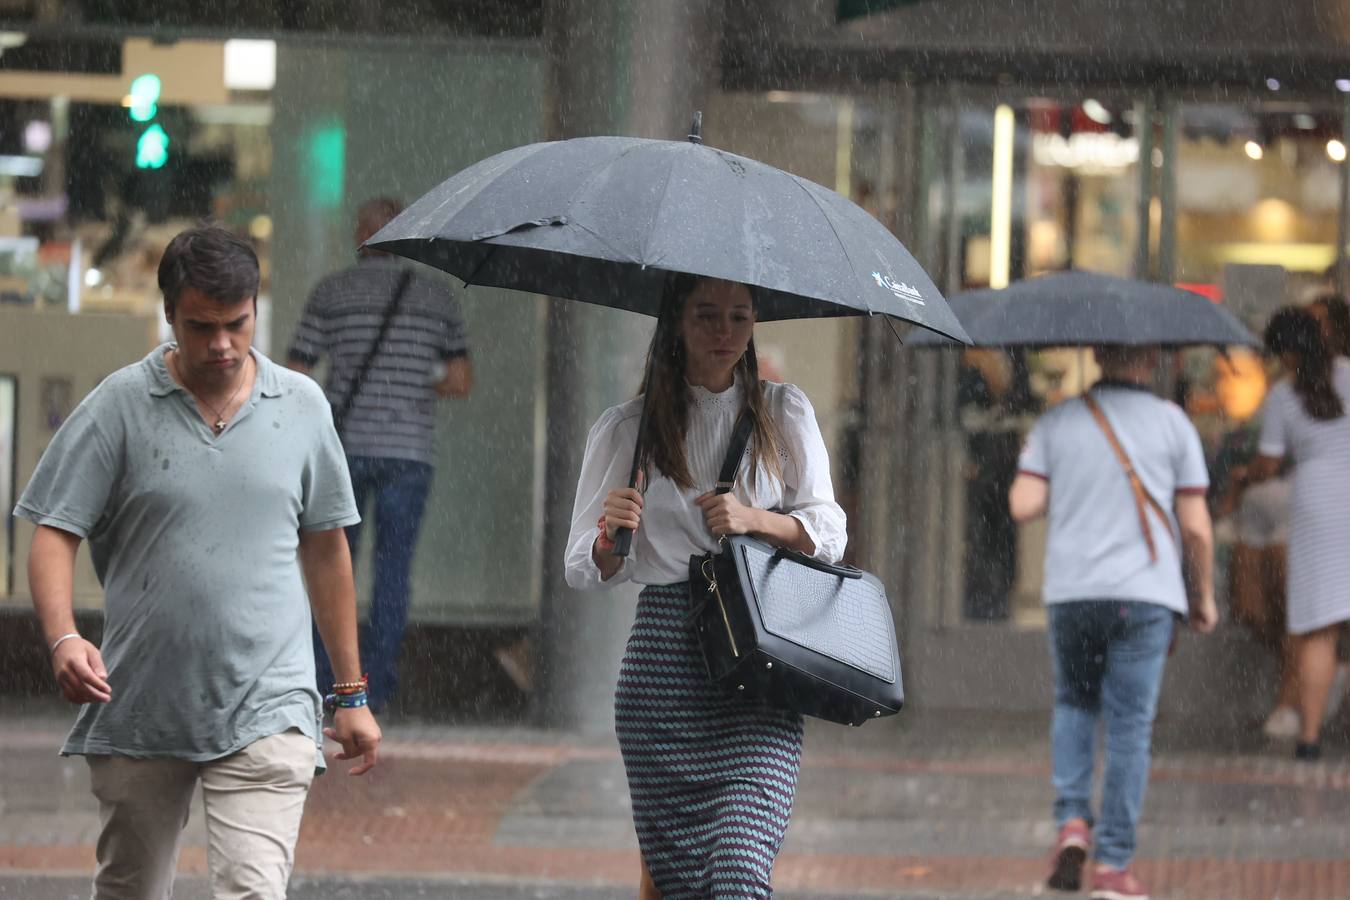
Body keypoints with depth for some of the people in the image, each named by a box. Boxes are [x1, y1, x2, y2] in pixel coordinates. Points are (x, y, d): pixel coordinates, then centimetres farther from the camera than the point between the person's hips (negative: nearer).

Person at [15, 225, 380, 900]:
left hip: (266, 711, 0)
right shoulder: (119, 406, -1)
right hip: (137, 712, 0)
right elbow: (54, 535, -3)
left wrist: (352, 694, 16)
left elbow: (326, 551, 15)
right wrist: (63, 638, -23)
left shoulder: (302, 407, 7)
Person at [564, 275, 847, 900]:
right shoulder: (626, 430, 8)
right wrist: (611, 535, -14)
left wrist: (755, 519, -8)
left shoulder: (784, 415, 10)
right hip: (663, 659, 0)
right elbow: (583, 570, 9)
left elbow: (829, 534, 10)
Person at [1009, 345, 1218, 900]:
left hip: (1071, 590, 2)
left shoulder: (1058, 422, 5)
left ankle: (1072, 820, 3)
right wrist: (1204, 597, 13)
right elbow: (1196, 526, -1)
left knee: (1074, 705, 22)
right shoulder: (1171, 423, 1)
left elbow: (1024, 505, -3)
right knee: (1129, 728, 2)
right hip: (1145, 593, -2)